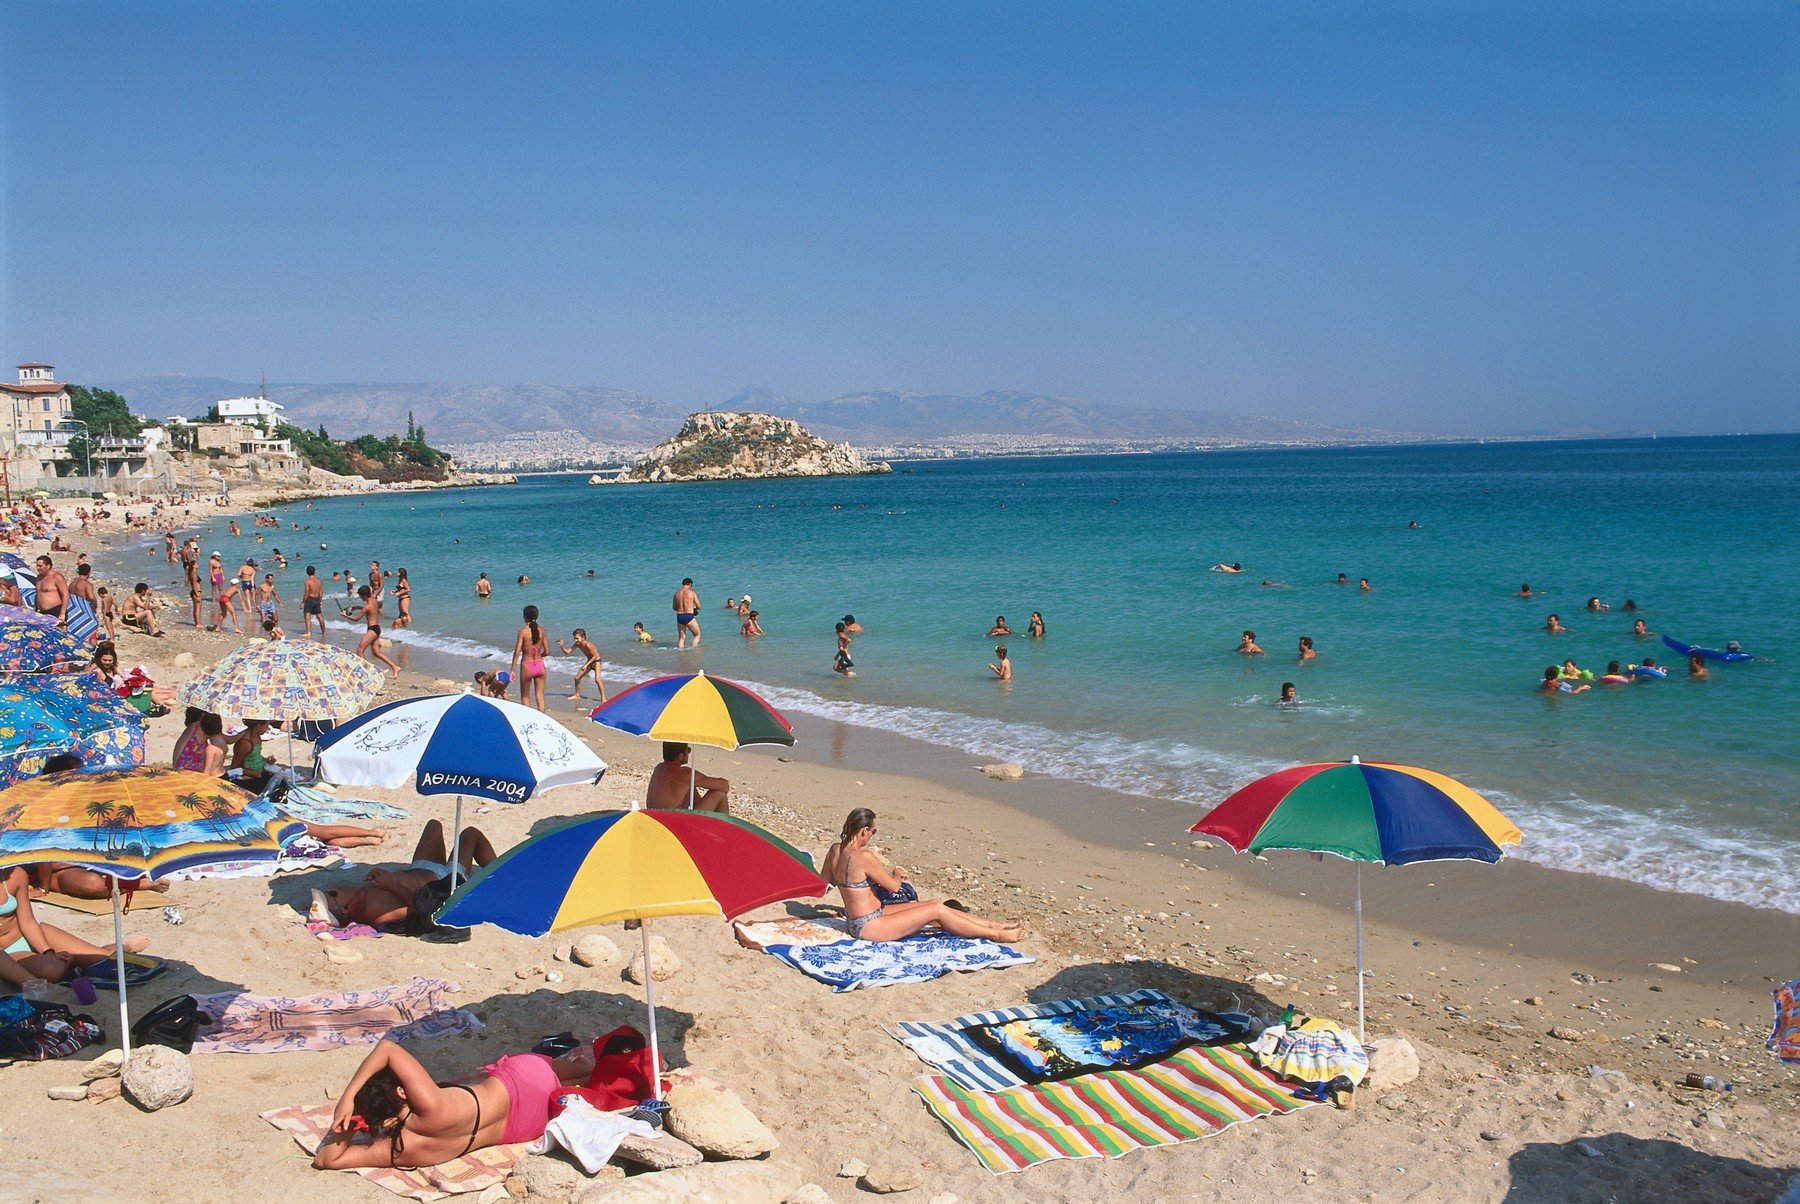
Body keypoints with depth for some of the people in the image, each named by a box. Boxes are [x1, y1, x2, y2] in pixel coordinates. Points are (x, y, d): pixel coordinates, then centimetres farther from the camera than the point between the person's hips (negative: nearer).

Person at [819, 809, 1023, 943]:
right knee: (937, 910, -4)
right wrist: (898, 873, 8)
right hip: (868, 927, -9)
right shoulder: (863, 857, -26)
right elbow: (894, 886, -14)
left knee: (935, 903, 11)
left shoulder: (834, 850, -1)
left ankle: (992, 924, 17)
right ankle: (996, 935, 7)